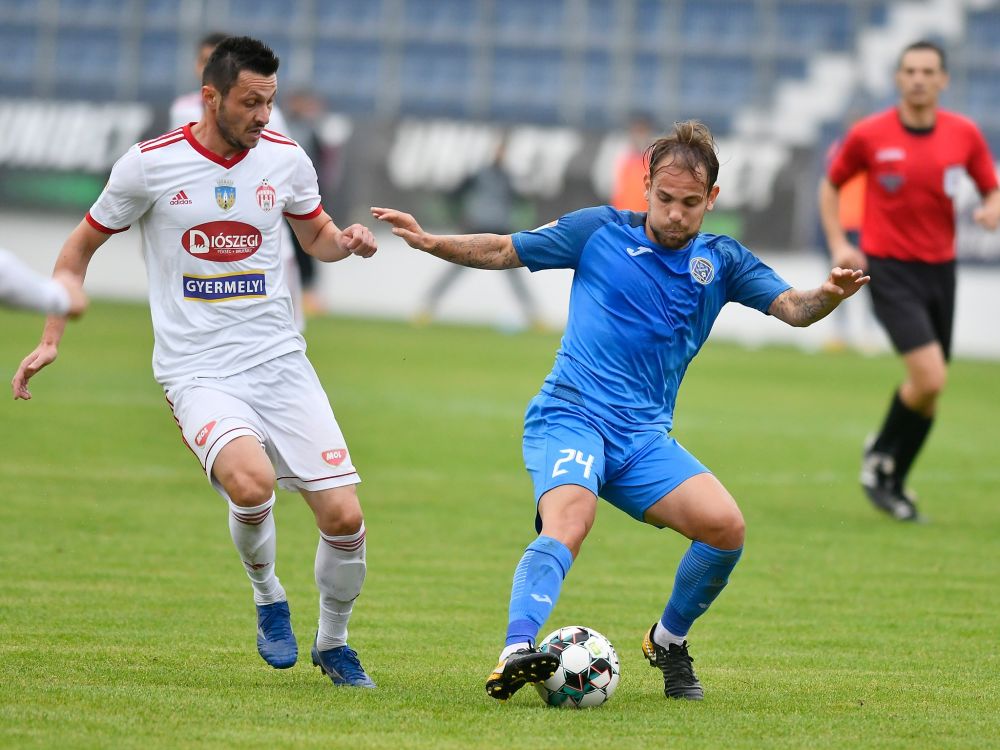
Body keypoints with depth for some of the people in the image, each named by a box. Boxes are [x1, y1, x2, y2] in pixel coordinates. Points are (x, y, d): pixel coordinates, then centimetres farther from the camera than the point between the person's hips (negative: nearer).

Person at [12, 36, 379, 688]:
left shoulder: (286, 159, 3)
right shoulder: (150, 165, -6)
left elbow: (316, 235, 22)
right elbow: (83, 245, 10)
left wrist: (346, 241, -2)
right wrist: (51, 339, 6)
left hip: (280, 363, 4)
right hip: (198, 373, -3)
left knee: (344, 516, -7)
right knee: (251, 481, -33)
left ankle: (333, 645, 21)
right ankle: (268, 596, -1)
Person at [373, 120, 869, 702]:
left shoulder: (722, 261, 11)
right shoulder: (600, 231, 5)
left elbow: (792, 308, -1)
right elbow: (503, 251, 12)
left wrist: (827, 296, -24)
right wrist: (430, 242, -3)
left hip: (645, 436, 4)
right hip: (569, 418, -4)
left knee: (726, 527, -17)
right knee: (568, 524, -33)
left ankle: (669, 642, 10)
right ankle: (516, 653, -51)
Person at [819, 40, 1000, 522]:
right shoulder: (868, 135, -6)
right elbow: (831, 186, 8)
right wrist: (838, 244, -4)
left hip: (940, 269, 4)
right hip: (890, 269, -4)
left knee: (928, 387, 8)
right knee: (930, 378, -19)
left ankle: (892, 482, 27)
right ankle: (880, 455, 7)